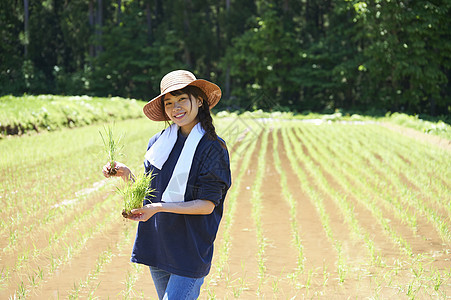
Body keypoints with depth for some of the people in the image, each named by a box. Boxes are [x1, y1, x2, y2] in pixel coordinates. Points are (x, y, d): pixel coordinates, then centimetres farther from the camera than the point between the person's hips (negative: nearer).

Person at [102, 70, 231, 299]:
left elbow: (207, 205, -12)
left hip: (191, 252, -5)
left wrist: (159, 207, -20)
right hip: (158, 246, 5)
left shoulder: (213, 148, -8)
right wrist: (126, 175, -6)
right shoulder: (159, 143, 7)